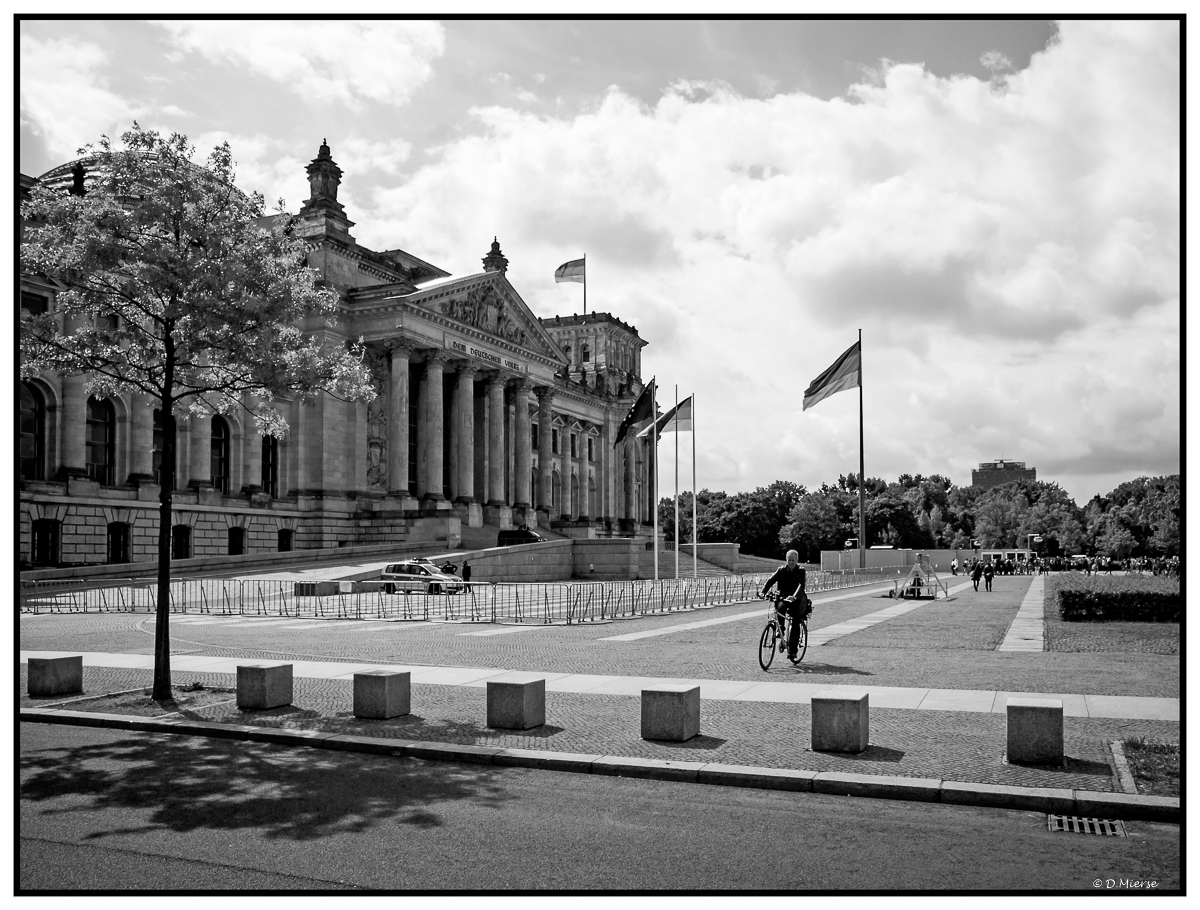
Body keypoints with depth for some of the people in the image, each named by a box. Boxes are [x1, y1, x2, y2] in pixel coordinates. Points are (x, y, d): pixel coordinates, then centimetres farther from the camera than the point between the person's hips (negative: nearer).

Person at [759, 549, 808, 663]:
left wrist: (795, 596, -45)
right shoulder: (782, 570, 0)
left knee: (795, 624, -11)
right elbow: (771, 580, -12)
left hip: (796, 600, -2)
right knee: (780, 608, -32)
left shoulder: (801, 571, -8)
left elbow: (801, 585, -25)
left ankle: (792, 651, -5)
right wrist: (763, 591, -30)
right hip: (783, 598, 2)